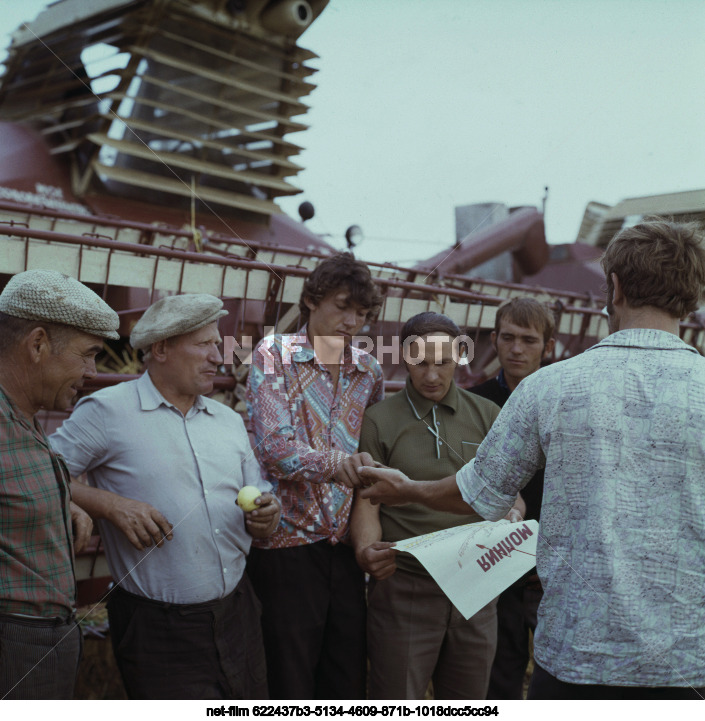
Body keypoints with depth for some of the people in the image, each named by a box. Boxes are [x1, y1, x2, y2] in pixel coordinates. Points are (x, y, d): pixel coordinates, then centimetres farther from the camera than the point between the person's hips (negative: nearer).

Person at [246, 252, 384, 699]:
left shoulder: (369, 370, 10)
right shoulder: (275, 355, -4)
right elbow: (275, 447, -17)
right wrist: (337, 464, -35)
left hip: (346, 543, 4)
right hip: (289, 541, -4)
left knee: (350, 679, 9)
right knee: (291, 678, 4)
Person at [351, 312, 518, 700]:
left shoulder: (487, 416, 7)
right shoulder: (379, 420, -1)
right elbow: (367, 504, -3)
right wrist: (365, 549, -23)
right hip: (404, 585, -3)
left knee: (467, 699, 15)